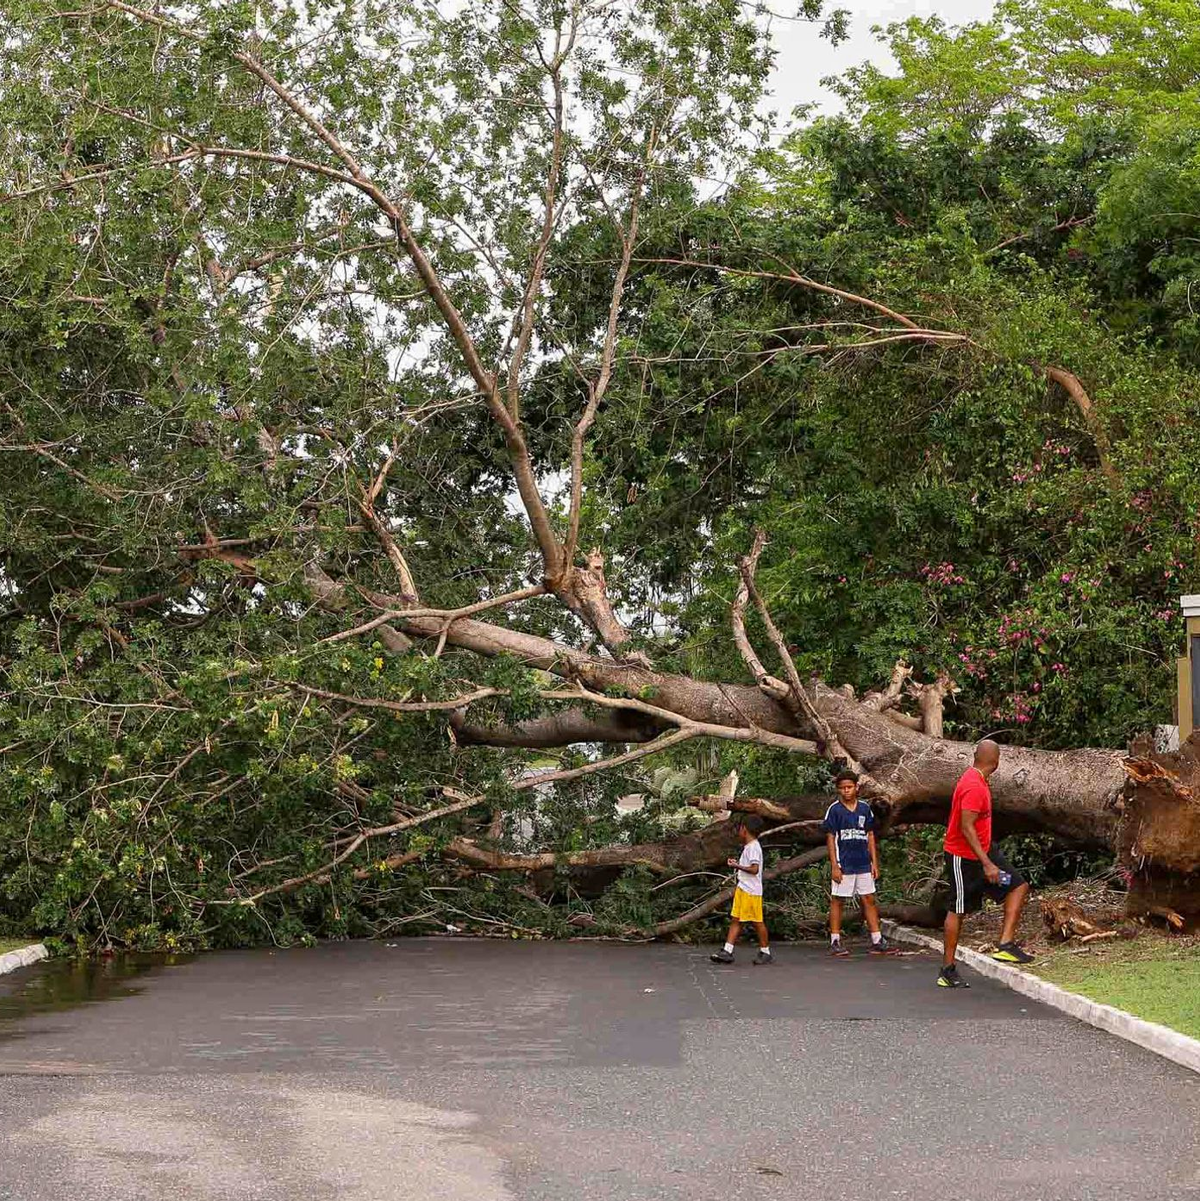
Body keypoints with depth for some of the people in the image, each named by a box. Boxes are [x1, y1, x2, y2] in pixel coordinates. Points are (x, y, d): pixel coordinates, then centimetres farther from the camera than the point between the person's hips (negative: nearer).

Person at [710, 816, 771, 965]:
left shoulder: (753, 848, -15)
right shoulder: (748, 847, 16)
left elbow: (754, 869, -23)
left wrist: (737, 866, -19)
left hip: (752, 891, -10)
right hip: (742, 889, 10)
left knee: (757, 922, 0)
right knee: (736, 920, 4)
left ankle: (765, 952, 12)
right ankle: (727, 951, 1)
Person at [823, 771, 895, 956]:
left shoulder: (865, 808, 8)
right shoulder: (834, 809, -4)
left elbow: (870, 835, 13)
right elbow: (830, 838, -4)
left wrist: (874, 862, 8)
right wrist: (834, 866, -10)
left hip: (863, 864, 4)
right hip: (844, 864, -4)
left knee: (869, 900, 6)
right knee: (837, 901, 1)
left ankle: (877, 941, 9)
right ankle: (835, 941, 8)